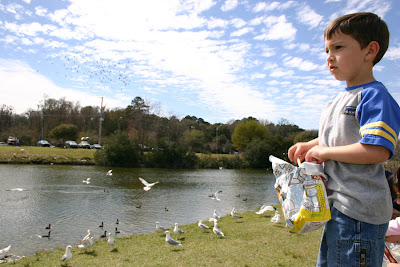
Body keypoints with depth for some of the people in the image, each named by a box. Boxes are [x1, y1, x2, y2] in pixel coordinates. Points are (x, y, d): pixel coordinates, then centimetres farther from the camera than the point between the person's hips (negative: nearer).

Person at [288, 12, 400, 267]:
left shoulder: (374, 95, -14)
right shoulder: (339, 100, 15)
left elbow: (377, 150, -26)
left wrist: (324, 152, -16)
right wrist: (308, 145, 13)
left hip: (359, 211, -9)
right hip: (336, 207, 10)